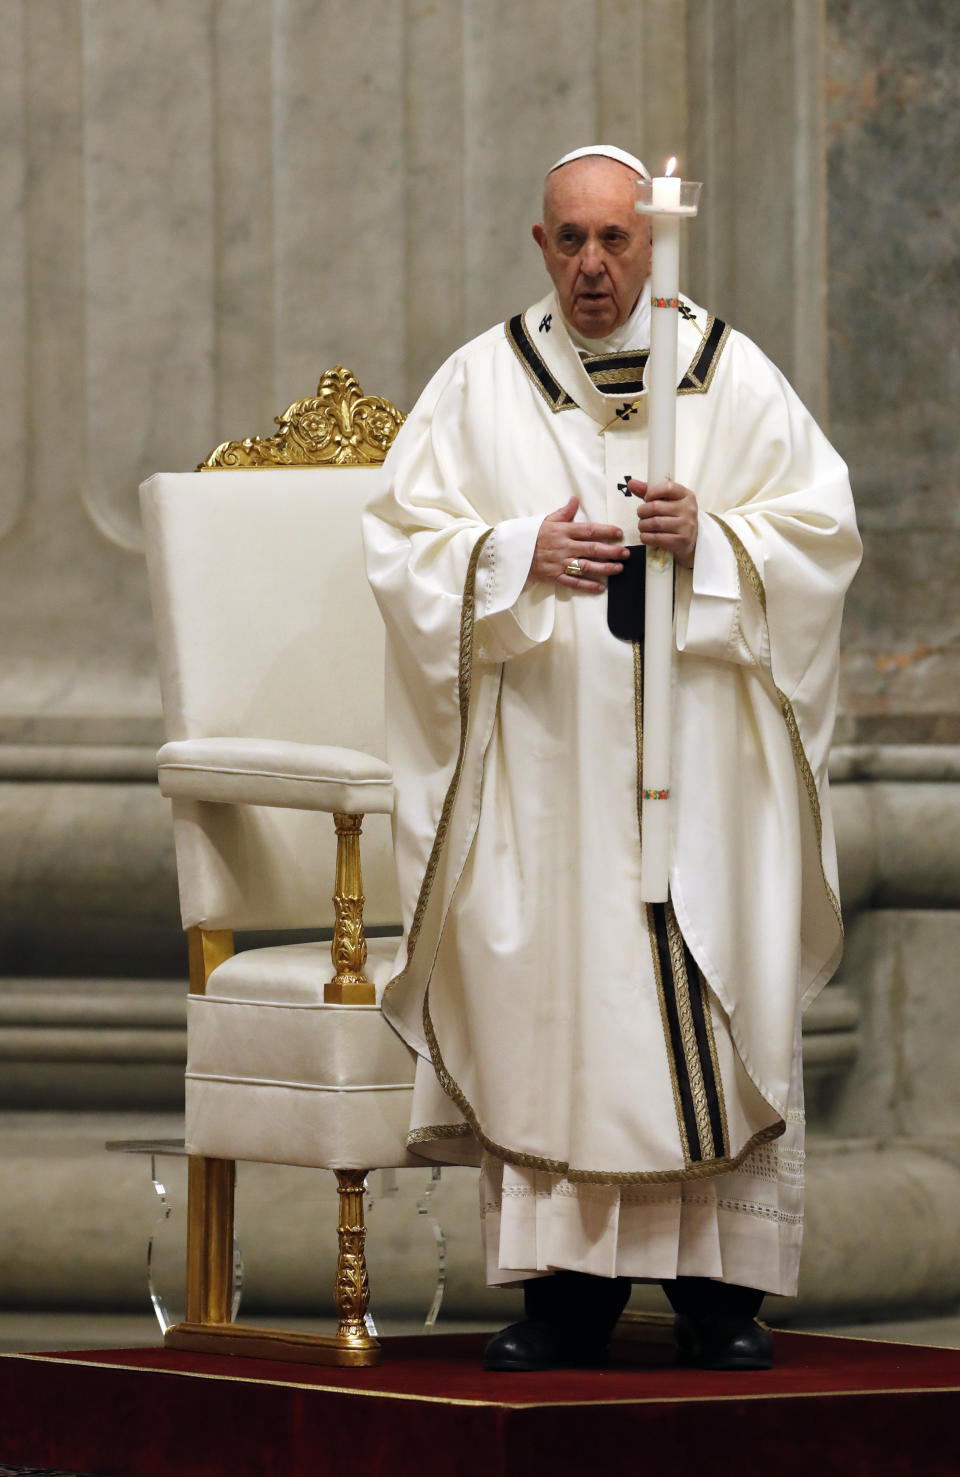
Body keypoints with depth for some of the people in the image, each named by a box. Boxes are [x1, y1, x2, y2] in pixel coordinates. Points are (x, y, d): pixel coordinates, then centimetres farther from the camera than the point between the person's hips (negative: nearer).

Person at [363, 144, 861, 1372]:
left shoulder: (734, 377, 6)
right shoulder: (480, 384, 7)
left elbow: (822, 531, 4)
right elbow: (403, 541, 3)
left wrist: (712, 538, -14)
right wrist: (521, 554, -14)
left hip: (701, 750, 0)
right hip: (541, 752, 0)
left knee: (720, 1006, -4)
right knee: (543, 1004, -5)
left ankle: (718, 1286, 1)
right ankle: (568, 1282, 0)